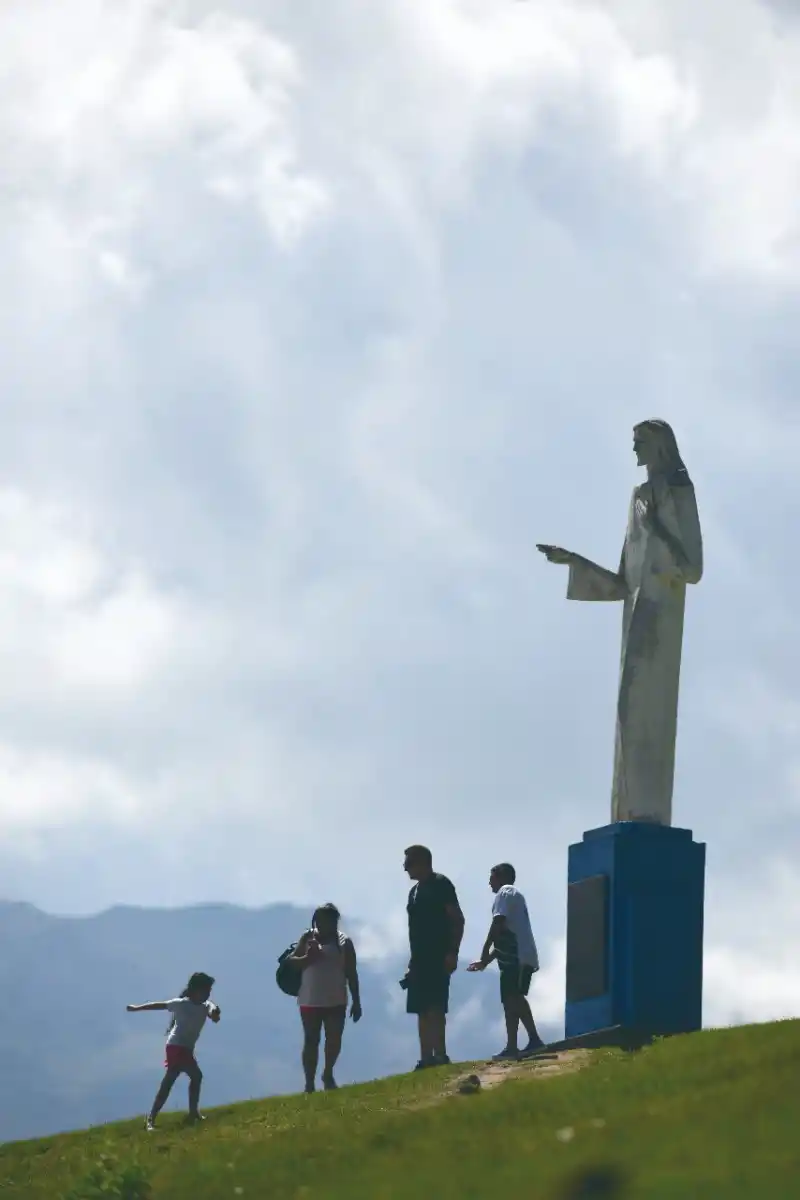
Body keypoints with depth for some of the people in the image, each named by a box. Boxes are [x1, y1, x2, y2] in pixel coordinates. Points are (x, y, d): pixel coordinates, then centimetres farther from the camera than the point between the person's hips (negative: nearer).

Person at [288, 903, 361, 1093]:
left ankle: (328, 1074, 25)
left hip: (336, 1000, 0)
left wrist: (356, 1001, 3)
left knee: (334, 1039, -1)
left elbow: (352, 974, 5)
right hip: (310, 1000, 0)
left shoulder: (344, 942, 2)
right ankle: (310, 1083, 2)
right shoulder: (308, 938, 3)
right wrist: (307, 958, -18)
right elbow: (292, 962, 3)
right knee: (311, 1041, 0)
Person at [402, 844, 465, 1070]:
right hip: (421, 958, 9)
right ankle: (426, 1059, 8)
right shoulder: (415, 891, 20)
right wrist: (413, 960, 19)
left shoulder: (440, 884, -5)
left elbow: (458, 920, -10)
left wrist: (452, 952, -19)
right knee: (422, 1009, 7)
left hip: (438, 958, -9)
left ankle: (440, 1055, -21)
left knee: (434, 1006, -16)